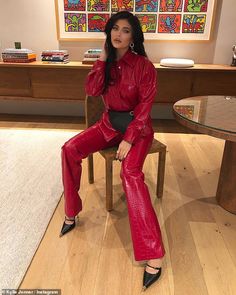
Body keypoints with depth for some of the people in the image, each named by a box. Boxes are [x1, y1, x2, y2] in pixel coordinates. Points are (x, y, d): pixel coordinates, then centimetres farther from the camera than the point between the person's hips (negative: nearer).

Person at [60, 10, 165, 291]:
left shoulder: (144, 66, -11)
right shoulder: (107, 62, 5)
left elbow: (144, 107, -15)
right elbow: (91, 90, -9)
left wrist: (128, 139, -24)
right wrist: (102, 59, -12)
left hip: (137, 126, -5)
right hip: (109, 123, 6)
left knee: (130, 172, -33)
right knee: (69, 149, -15)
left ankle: (154, 255, -29)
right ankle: (71, 214, 2)